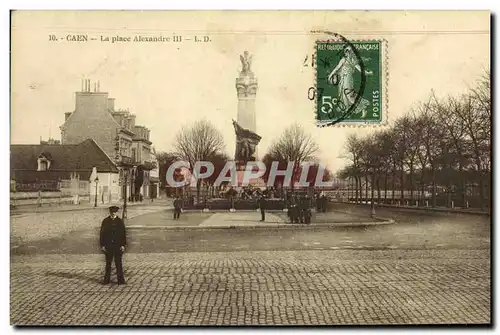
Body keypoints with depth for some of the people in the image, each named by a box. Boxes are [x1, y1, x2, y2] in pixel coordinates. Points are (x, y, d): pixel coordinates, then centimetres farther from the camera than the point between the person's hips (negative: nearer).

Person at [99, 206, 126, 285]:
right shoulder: (105, 221, 5)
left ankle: (120, 280, 5)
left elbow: (123, 234, 2)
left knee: (118, 263, 1)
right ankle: (106, 279, 15)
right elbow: (102, 233, 5)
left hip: (118, 245, -1)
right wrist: (102, 245, -2)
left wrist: (123, 245, -5)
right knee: (108, 263, 8)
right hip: (108, 246, 1)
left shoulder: (120, 221, 3)